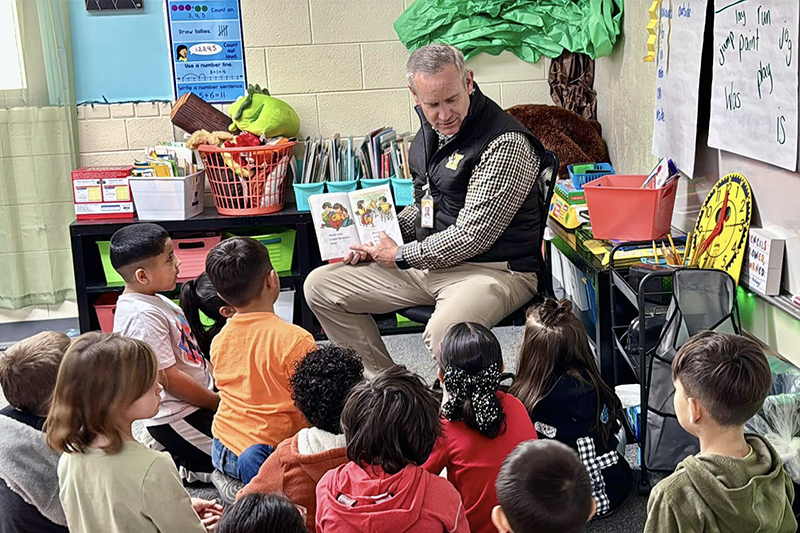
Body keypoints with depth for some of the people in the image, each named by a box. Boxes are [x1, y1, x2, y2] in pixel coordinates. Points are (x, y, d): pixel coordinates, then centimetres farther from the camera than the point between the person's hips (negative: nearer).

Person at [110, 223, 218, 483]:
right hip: (176, 418, -10)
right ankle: (177, 467, 0)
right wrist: (218, 402, -13)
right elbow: (169, 378, -22)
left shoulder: (155, 301, 9)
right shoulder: (143, 316, -22)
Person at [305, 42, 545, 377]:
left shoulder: (506, 146, -20)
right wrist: (377, 238, 6)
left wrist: (401, 255, -11)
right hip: (427, 260, 9)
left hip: (492, 270, -8)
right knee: (320, 286, 5)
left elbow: (471, 237, -22)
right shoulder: (431, 129, 8)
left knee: (446, 335, -40)